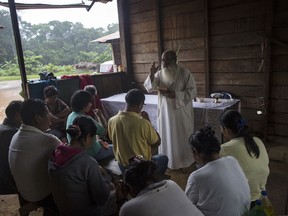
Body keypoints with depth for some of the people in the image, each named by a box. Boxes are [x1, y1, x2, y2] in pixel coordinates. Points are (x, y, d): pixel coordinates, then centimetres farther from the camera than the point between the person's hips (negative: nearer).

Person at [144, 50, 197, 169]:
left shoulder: (185, 73, -12)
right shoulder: (160, 73, 0)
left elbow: (192, 91, -13)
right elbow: (149, 88, -6)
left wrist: (175, 94, -24)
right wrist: (151, 74, -23)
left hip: (181, 112, -3)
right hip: (165, 111, 4)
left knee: (182, 137, 9)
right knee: (166, 136, 13)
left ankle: (184, 161, 28)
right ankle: (167, 159, 31)